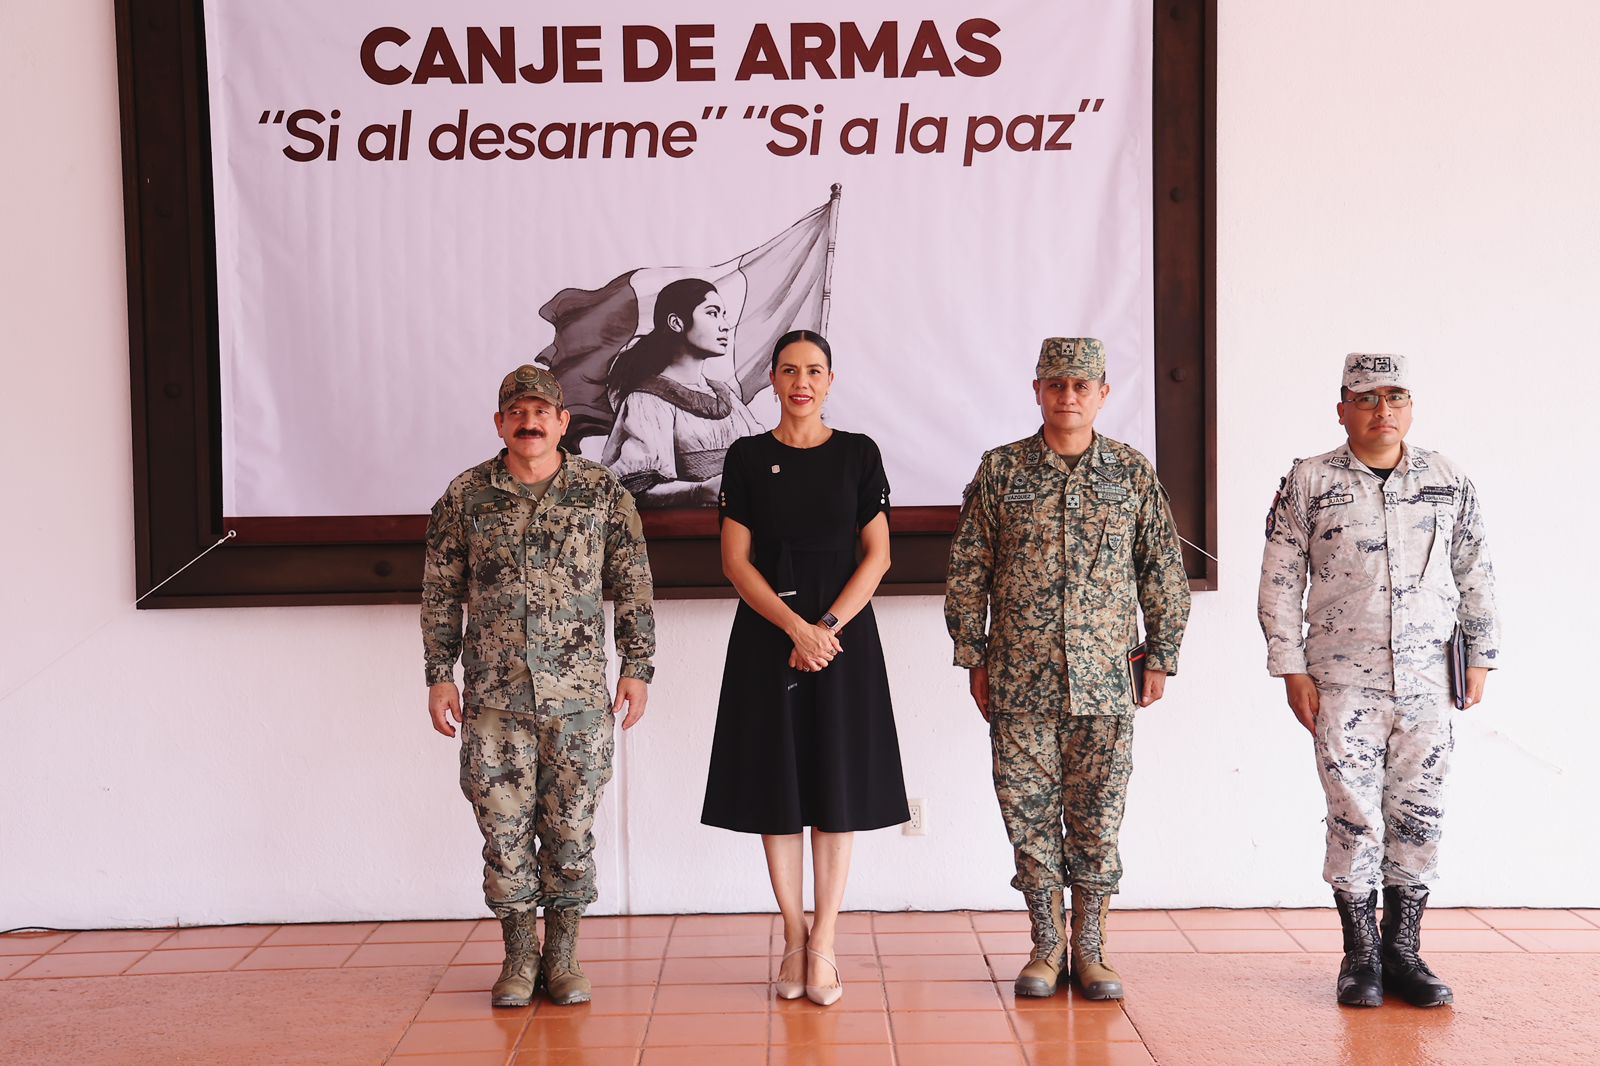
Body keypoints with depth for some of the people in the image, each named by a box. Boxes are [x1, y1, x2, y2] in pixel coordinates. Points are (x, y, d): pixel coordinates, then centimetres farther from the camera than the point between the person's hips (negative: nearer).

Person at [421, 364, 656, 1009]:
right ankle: (519, 956, 18)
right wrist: (440, 676, 4)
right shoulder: (464, 496, 4)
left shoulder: (603, 492, 2)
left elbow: (633, 587, 5)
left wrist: (637, 669, 1)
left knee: (571, 828, 5)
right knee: (504, 827, 4)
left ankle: (562, 956, 18)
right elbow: (440, 594, 8)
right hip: (493, 696, 1)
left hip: (578, 695, 0)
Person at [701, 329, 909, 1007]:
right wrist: (797, 627, -13)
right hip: (766, 637, 0)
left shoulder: (858, 454, 4)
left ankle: (823, 945, 6)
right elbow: (736, 560, -2)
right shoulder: (747, 457, 3)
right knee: (777, 784, 2)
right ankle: (794, 939, 14)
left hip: (845, 631, 0)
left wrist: (830, 626, -12)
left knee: (837, 788, 0)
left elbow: (877, 554, 0)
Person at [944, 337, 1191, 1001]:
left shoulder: (1134, 473, 5)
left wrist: (1160, 655, 6)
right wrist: (974, 657, 3)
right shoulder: (1000, 471, 3)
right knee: (1028, 807, 4)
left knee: (1098, 814, 4)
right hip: (1020, 677, 0)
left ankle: (1088, 946, 16)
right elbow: (968, 572, 6)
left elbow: (1164, 572, 9)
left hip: (1106, 678, 0)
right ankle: (1046, 944, 17)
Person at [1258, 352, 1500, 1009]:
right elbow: (1280, 582, 0)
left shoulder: (1448, 482, 8)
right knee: (1353, 816, -1)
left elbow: (1475, 574, 14)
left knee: (1419, 813, 5)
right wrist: (1291, 669, -4)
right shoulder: (1309, 483, 0)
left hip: (1426, 679, 3)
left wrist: (1479, 658, 10)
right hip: (1343, 678, -2)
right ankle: (1361, 956, 11)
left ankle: (1403, 950, 17)